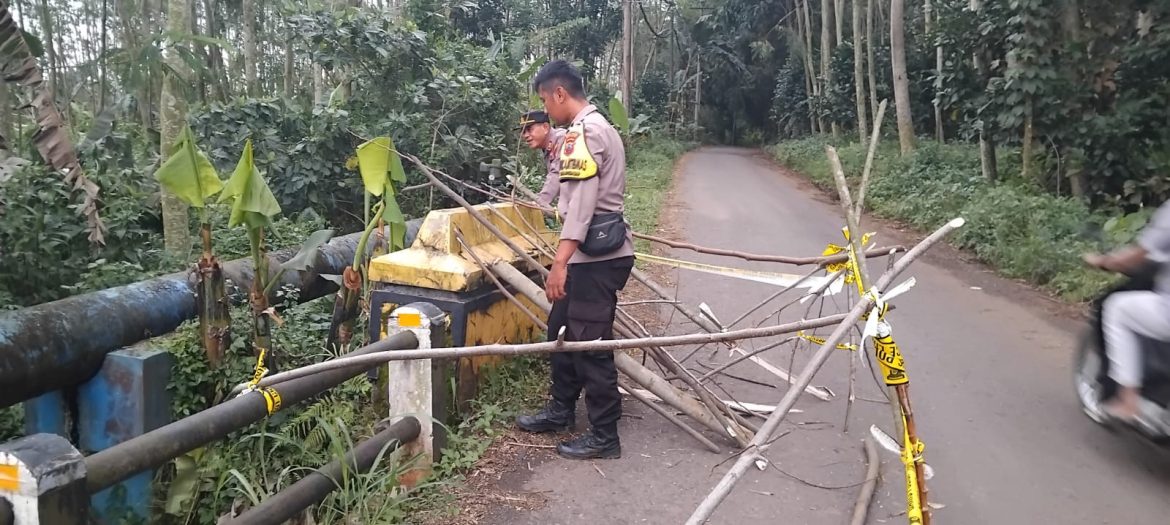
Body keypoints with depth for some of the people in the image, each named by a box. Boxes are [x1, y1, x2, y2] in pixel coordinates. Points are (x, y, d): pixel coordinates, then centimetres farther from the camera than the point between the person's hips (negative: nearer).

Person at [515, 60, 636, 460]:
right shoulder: (600, 127, 17)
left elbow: (581, 203, -24)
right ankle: (561, 409, 34)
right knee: (562, 328, 19)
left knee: (590, 343, -3)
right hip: (601, 250, 11)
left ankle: (604, 436, 8)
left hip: (596, 257, -11)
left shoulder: (582, 133, -15)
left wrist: (560, 262, -28)